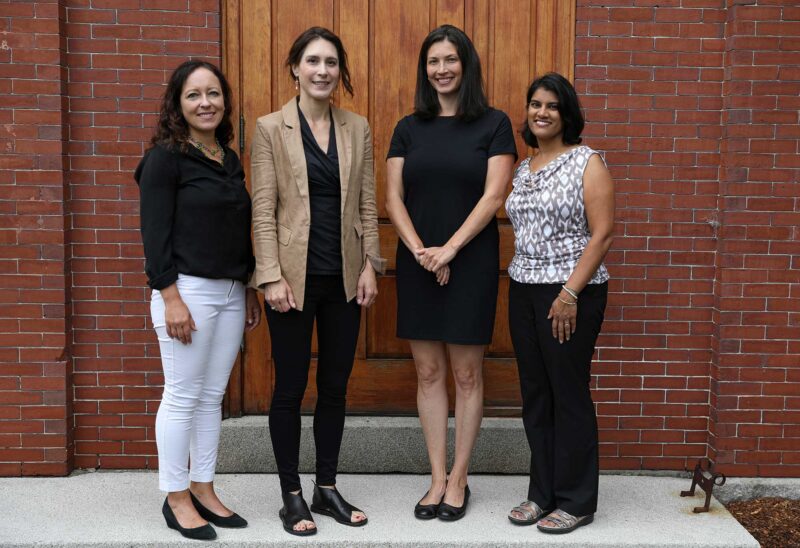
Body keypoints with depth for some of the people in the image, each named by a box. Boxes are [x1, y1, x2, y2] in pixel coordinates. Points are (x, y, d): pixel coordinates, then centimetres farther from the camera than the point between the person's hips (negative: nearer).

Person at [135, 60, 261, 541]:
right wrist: (171, 298, -17)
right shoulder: (165, 157, -7)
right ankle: (176, 498, 14)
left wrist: (250, 292, 16)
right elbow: (155, 233, -12)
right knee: (183, 396, 1)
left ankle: (203, 489, 24)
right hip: (187, 289, -7)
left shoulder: (231, 159, 13)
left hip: (231, 292, 7)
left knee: (213, 396, 12)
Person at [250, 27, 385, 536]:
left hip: (344, 277, 4)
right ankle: (291, 496, 19)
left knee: (336, 386, 11)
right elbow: (263, 209, -7)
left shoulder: (358, 128, 8)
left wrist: (370, 265, 1)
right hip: (295, 276, -3)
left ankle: (328, 487, 26)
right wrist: (273, 276, -13)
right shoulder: (271, 128, -3)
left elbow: (367, 204, 8)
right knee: (291, 388, 5)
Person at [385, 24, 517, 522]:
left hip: (471, 262, -3)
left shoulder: (493, 124, 0)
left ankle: (459, 479, 15)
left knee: (466, 372, 3)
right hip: (417, 264, 3)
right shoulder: (409, 128, 9)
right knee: (428, 372, 6)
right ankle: (437, 478, 16)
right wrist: (420, 251, -11)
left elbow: (494, 196, -8)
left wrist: (450, 248, -15)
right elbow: (393, 197, 4)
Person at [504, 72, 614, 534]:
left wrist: (570, 294, -18)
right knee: (535, 394, 11)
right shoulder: (523, 167, 13)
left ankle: (576, 501, 13)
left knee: (569, 395, 0)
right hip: (524, 291, 7)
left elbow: (602, 235, -12)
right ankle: (543, 492, 24)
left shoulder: (587, 162, -6)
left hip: (571, 293, -7)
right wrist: (521, 283, 9)